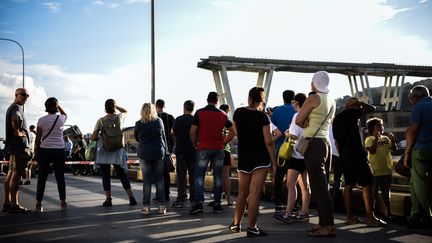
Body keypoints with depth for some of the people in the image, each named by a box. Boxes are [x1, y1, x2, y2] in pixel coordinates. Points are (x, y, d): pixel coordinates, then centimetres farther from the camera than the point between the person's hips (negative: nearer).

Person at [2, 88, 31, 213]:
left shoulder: (12, 108, 21)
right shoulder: (16, 108, -11)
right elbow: (15, 119, -34)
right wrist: (17, 132, -20)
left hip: (13, 146, 11)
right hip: (19, 145, -11)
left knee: (11, 174, 11)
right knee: (16, 174, -10)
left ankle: (7, 203, 15)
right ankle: (14, 204, -10)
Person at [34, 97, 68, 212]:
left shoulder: (42, 120, -4)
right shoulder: (61, 119, -1)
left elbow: (38, 138, 0)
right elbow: (65, 114, 27)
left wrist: (36, 151, 10)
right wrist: (58, 105, 21)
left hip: (45, 150, -1)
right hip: (59, 150, 1)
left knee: (42, 178, 4)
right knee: (60, 177, 8)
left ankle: (39, 204, 4)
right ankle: (63, 202, 12)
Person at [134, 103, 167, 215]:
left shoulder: (139, 124, -4)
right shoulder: (159, 121, -1)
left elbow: (136, 138, 11)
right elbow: (163, 137, 9)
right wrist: (165, 149, 22)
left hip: (144, 154, -1)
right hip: (159, 153, 1)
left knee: (147, 181, 3)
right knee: (159, 180, 5)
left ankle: (146, 206, 2)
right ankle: (162, 206, 7)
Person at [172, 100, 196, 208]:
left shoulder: (178, 120, -4)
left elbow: (173, 132, 9)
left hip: (180, 150, -1)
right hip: (193, 150, 1)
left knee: (181, 174, 1)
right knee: (193, 175, 7)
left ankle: (181, 199, -2)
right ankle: (193, 198, 11)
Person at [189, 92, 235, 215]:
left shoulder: (199, 113, -3)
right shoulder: (222, 114, 6)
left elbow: (192, 132, -8)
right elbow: (233, 132, 7)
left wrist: (195, 144, 7)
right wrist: (224, 142, 12)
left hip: (203, 148, -2)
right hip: (218, 149, 2)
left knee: (199, 176, 1)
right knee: (218, 177, 8)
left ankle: (198, 203, -8)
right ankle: (217, 204, 10)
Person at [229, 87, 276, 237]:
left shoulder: (238, 113, 4)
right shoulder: (262, 117, -8)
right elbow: (268, 141, -11)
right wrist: (274, 162, -4)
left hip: (243, 158, 5)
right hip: (260, 159, -4)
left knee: (242, 193, 15)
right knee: (255, 193, -5)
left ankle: (236, 224, 22)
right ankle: (251, 227, -4)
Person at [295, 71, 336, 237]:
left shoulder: (313, 98, -9)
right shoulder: (331, 101, 15)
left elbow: (298, 121, -8)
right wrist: (310, 125, 5)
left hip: (314, 143, -9)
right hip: (325, 142, 9)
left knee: (319, 185, -8)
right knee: (319, 184, 13)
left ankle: (329, 226, -8)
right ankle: (323, 222, 16)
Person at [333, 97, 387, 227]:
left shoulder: (336, 118, 18)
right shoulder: (352, 113, -3)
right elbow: (371, 108, 2)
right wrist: (358, 103, 13)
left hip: (343, 154, 8)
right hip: (355, 153, -8)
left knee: (348, 184, 9)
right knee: (367, 184, -8)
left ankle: (350, 216, 8)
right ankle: (370, 218, -13)